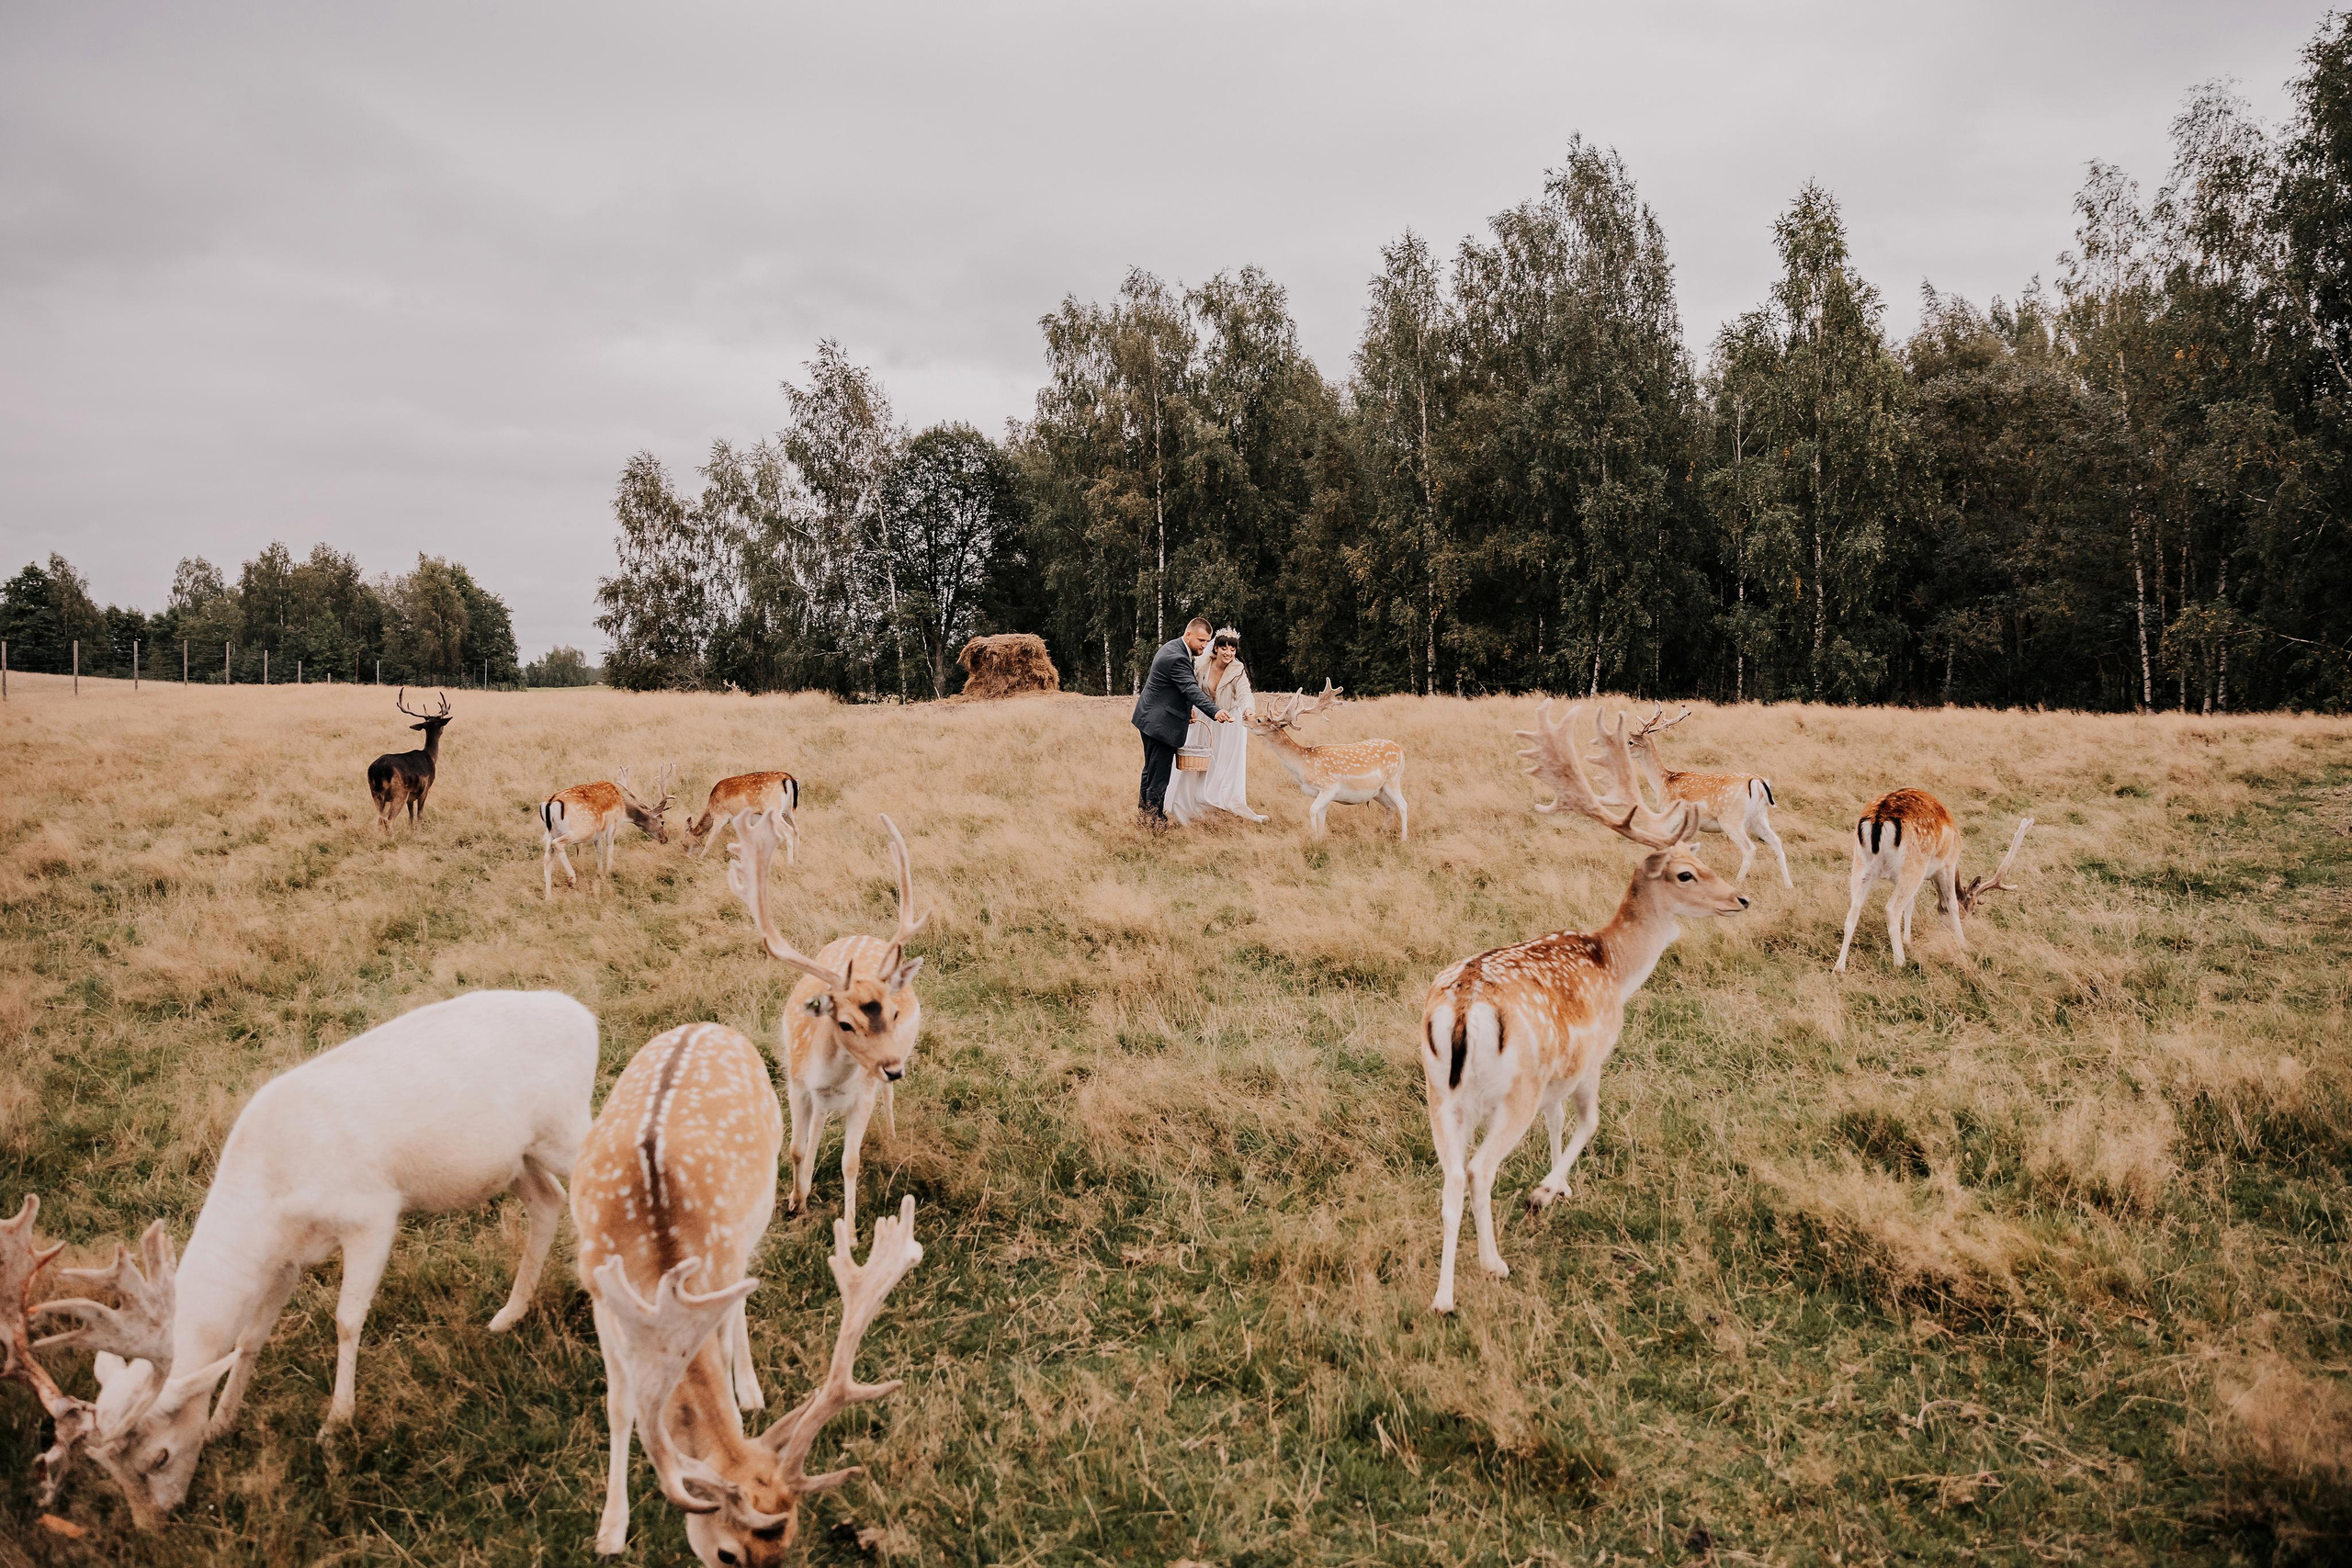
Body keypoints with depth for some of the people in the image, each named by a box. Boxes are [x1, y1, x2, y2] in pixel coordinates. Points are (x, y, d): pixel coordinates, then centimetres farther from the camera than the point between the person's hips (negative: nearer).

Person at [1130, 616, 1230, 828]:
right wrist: (1215, 712, -46)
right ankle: (1155, 820, 4)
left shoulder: (1172, 647, 10)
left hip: (1150, 718, 11)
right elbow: (1192, 689, -36)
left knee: (1151, 769, 21)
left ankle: (1144, 813, 33)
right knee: (1160, 773, -3)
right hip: (1161, 723, -11)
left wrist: (1186, 707, 11)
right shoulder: (1177, 657, -24)